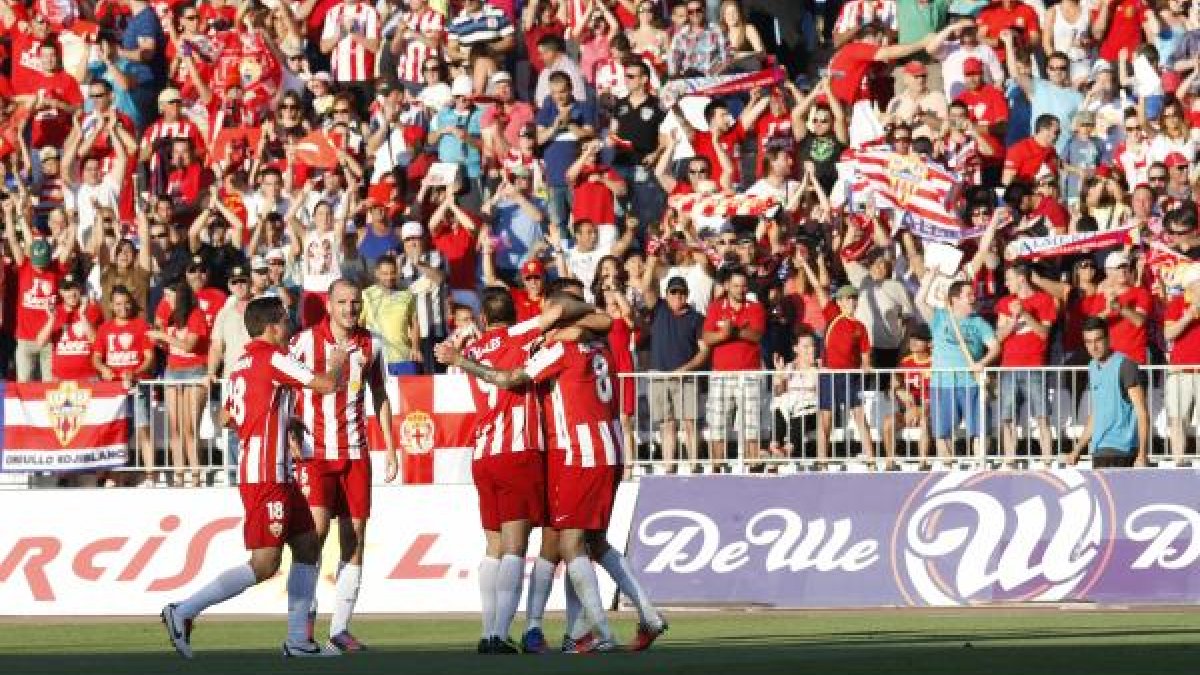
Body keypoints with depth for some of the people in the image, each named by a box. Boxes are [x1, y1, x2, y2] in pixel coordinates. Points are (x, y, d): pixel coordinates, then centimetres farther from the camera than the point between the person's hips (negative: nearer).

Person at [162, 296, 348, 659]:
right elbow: (327, 385, -14)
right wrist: (337, 364, 9)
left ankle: (297, 639, 14)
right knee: (265, 564, -12)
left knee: (307, 544, 15)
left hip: (278, 476, 10)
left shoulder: (241, 365, 13)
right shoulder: (273, 359, -13)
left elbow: (227, 417, 24)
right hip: (267, 478, -10)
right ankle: (184, 612, -13)